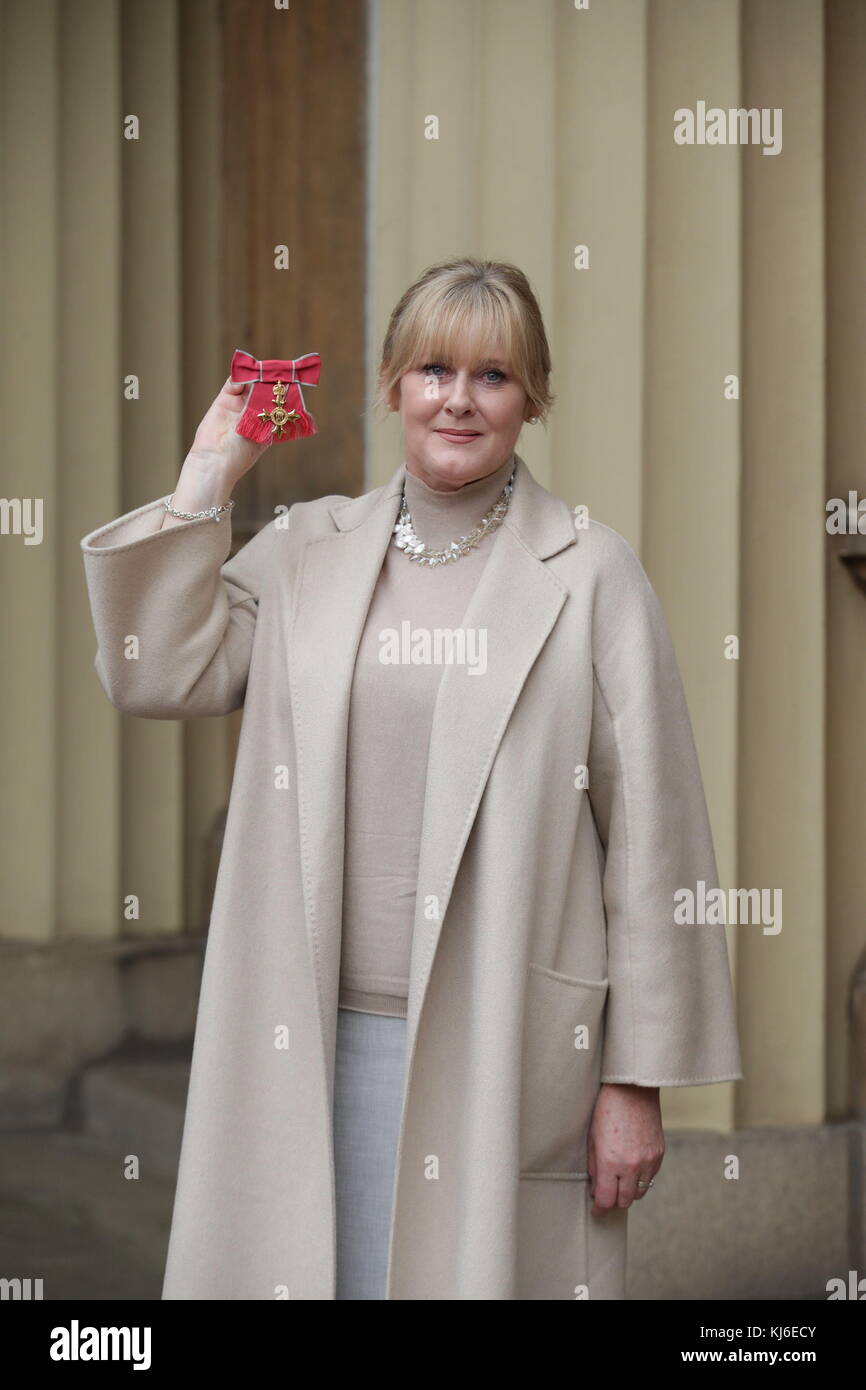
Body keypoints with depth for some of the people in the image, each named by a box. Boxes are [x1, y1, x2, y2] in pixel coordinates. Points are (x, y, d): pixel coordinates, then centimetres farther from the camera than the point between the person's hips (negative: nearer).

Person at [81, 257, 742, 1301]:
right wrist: (207, 478, 0)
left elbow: (650, 837, -2)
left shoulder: (590, 575, -1)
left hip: (510, 1052, -3)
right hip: (330, 1042, 3)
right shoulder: (306, 552, 11)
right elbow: (155, 674, 2)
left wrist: (637, 1080, -4)